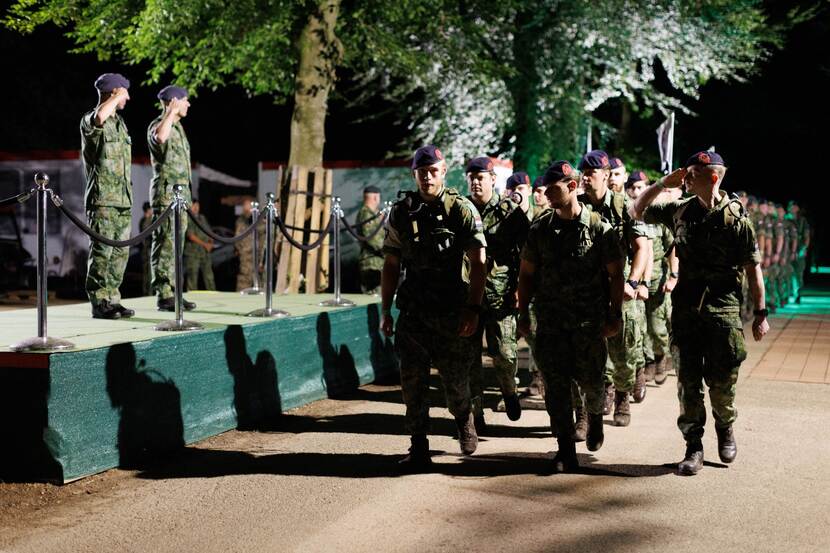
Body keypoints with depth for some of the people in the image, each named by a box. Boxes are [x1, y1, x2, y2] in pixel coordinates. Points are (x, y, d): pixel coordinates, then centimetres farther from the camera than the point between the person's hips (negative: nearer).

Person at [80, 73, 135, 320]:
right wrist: (116, 96, -19)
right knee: (102, 251, -7)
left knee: (120, 253, 8)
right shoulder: (90, 121, -7)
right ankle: (98, 304, -3)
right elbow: (99, 117, -35)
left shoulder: (120, 122, 18)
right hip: (103, 200, -8)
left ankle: (112, 300, 14)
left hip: (123, 200, 8)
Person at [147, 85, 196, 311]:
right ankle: (163, 295, -9)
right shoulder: (158, 125, -9)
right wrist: (171, 112, -25)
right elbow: (160, 138, -37)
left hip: (181, 191, 9)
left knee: (175, 244, 9)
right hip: (166, 191, -9)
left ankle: (172, 292, 13)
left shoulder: (177, 127, 19)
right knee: (165, 244, -9)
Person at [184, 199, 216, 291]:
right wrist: (204, 244, -14)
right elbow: (191, 236, -12)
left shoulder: (202, 218, 17)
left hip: (205, 252, 6)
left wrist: (211, 243, 1)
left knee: (209, 277, 4)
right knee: (192, 278, -5)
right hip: (193, 253, -6)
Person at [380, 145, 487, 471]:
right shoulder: (401, 212, 7)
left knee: (456, 381, 7)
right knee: (413, 383, -2)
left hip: (452, 310, -2)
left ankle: (463, 419, 38)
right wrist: (385, 311, 7)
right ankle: (418, 450, 6)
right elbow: (391, 264, 11)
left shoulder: (462, 209, -2)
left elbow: (478, 262, -5)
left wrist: (473, 308, -13)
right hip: (413, 310, 2)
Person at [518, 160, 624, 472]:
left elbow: (615, 274, 0)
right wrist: (523, 314, 6)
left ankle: (595, 415, 39)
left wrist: (615, 314, -3)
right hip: (550, 319, 2)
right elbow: (527, 274, 10)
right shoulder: (540, 229, 4)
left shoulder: (599, 227, -4)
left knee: (590, 379, 4)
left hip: (589, 320, -2)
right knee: (555, 383, -2)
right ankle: (566, 450, 5)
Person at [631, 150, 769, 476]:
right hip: (686, 308, 4)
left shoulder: (735, 217, -6)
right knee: (688, 381, 3)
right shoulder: (680, 212, 5)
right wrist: (661, 184, 2)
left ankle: (725, 429, 31)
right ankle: (693, 447, 11)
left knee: (721, 382, 4)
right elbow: (637, 212, 17)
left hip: (723, 310, -3)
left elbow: (753, 268, -4)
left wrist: (760, 313, -5)